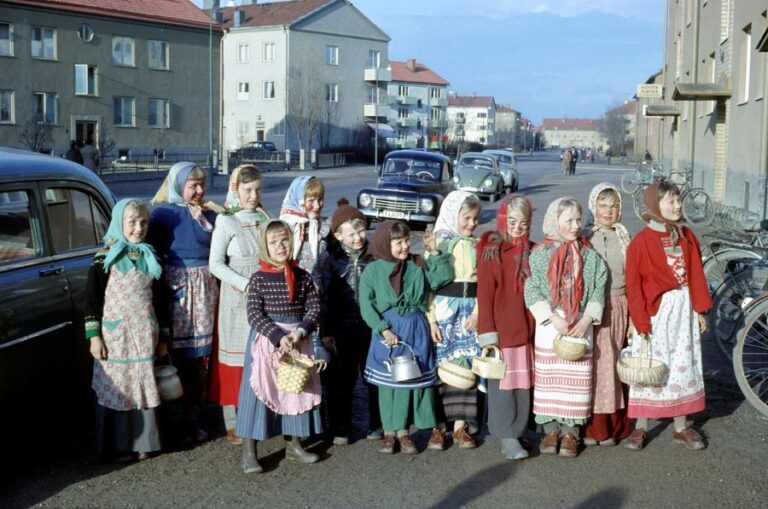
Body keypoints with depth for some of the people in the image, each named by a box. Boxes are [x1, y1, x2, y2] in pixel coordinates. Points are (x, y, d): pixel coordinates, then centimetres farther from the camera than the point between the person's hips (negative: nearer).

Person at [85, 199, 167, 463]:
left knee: (144, 387, 7)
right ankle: (120, 445, 10)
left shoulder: (149, 258, 9)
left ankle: (143, 441, 17)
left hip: (145, 335, 4)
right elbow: (92, 300, -4)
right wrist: (94, 336, -9)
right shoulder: (105, 258, -4)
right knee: (116, 388, 0)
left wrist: (162, 337, 14)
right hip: (115, 335, -4)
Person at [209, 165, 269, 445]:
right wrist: (247, 285, -18)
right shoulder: (226, 221, -6)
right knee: (235, 356, 1)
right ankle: (232, 424, 10)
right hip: (236, 298, -4)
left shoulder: (265, 219, 9)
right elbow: (215, 264, -11)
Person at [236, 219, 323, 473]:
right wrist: (278, 336, -22)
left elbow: (314, 308, 1)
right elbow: (254, 314, -12)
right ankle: (249, 452, 5)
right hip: (266, 340, -4)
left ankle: (293, 445, 28)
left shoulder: (302, 276, 2)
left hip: (297, 340, 4)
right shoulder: (259, 278, -7)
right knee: (258, 391, -2)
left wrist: (300, 331, -16)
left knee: (297, 389, 12)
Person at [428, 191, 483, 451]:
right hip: (444, 309, -3)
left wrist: (478, 312, -9)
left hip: (471, 313, 3)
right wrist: (430, 319, -11)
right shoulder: (437, 243, -1)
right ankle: (438, 427, 8)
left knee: (466, 367, 5)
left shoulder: (478, 246, 8)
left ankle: (461, 426, 12)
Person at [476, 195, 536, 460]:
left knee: (524, 381, 11)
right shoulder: (490, 250, -6)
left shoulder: (533, 251, 9)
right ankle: (507, 438, 8)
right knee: (502, 381, 0)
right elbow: (485, 293, -9)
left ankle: (518, 431, 23)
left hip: (527, 328, 5)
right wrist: (487, 331, -12)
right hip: (501, 328, -5)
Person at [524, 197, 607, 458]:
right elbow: (532, 292, -7)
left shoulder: (590, 256, 3)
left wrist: (587, 319, -12)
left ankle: (570, 431, 13)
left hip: (580, 325, 1)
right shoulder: (540, 255, -2)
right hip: (549, 324, -1)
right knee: (549, 377, 4)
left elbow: (598, 290, 1)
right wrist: (554, 318, -16)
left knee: (577, 378, 3)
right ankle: (551, 429, 16)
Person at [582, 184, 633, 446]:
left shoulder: (624, 238, 8)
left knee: (613, 364, 5)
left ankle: (613, 424, 15)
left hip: (618, 306, 2)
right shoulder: (584, 238, 0)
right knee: (592, 364, -4)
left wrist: (633, 314, 5)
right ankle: (592, 425, 6)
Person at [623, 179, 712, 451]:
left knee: (683, 365, 11)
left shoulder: (686, 236, 4)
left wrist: (700, 308, 3)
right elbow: (634, 286, -10)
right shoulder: (640, 242, -11)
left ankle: (681, 427, 24)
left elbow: (696, 274, 8)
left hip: (684, 309, 5)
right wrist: (641, 321, -12)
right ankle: (640, 428, 17)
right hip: (655, 311, -5)